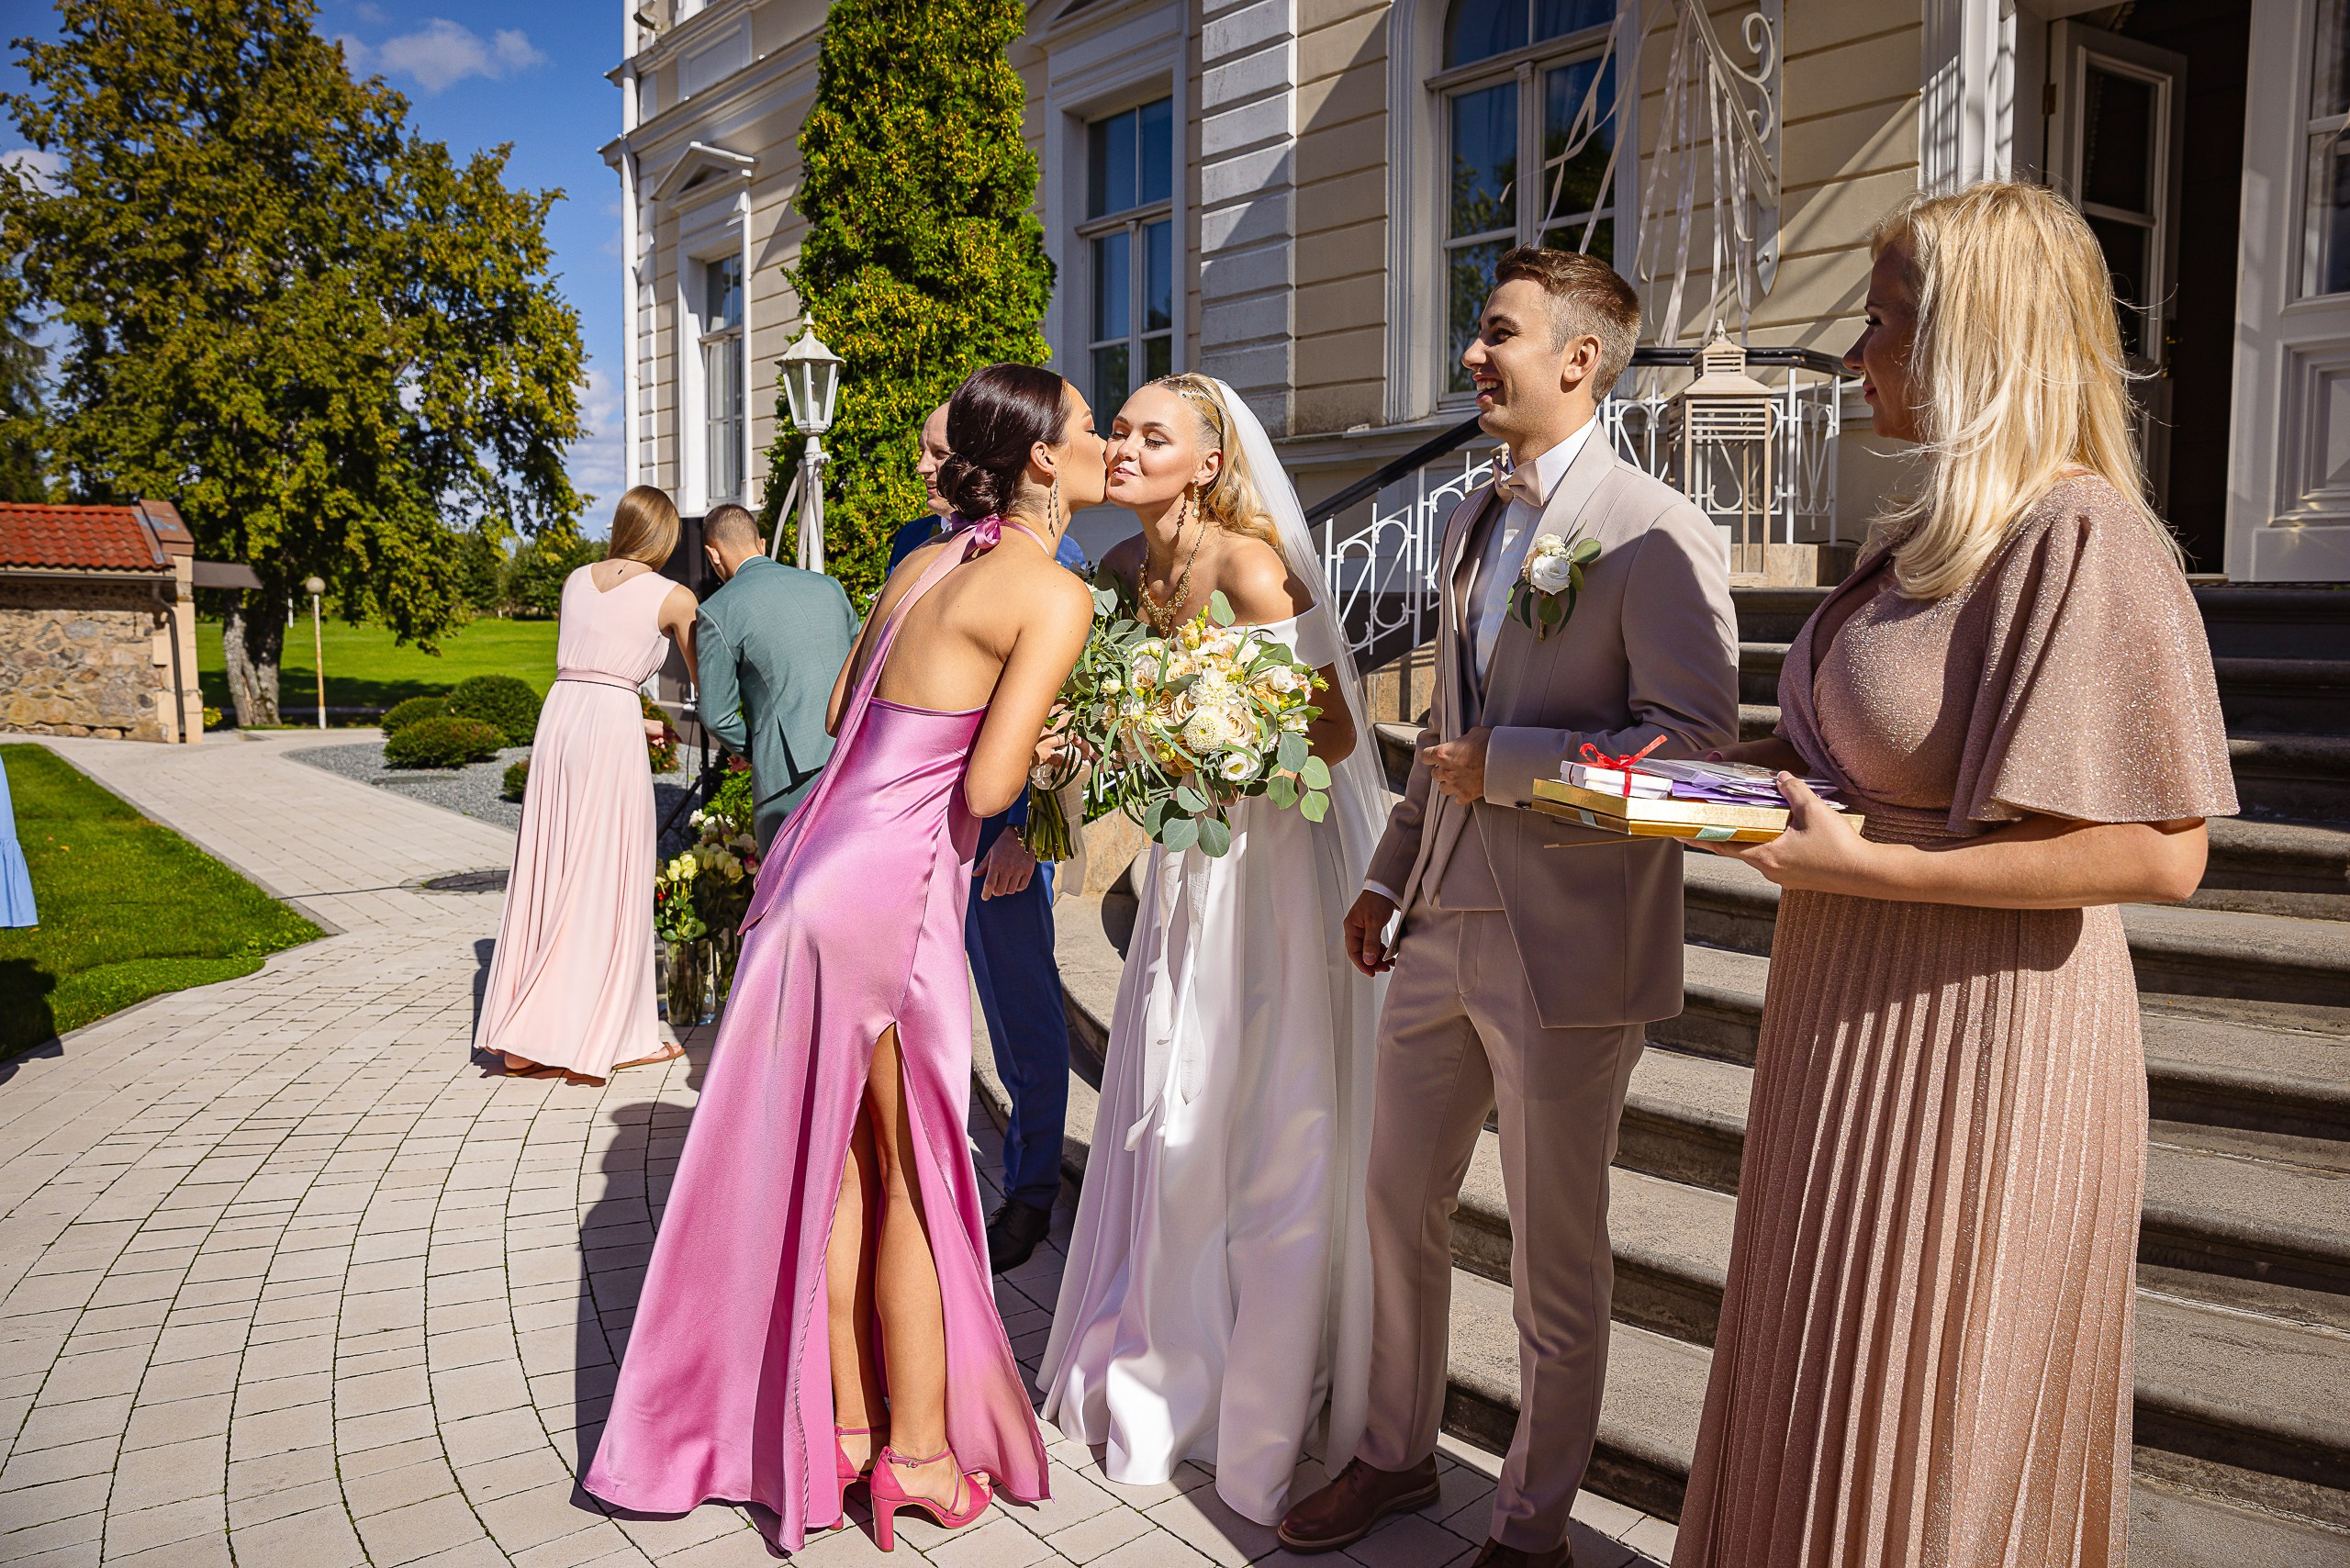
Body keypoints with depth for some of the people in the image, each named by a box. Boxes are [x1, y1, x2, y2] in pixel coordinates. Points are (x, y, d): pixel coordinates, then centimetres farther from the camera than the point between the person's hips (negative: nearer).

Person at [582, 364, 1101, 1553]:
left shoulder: (927, 563, 12)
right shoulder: (1055, 596, -12)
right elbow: (987, 789, -18)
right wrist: (1032, 735, 1)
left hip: (820, 865, 8)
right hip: (892, 893, -8)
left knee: (840, 1160, 16)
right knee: (915, 1173, 7)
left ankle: (845, 1423, 30)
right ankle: (917, 1449, 21)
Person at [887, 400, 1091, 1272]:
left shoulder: (1048, 558, -8)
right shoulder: (912, 544, 11)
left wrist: (1025, 831, -19)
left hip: (999, 819, -5)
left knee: (1022, 1010, 7)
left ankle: (1030, 1195, 24)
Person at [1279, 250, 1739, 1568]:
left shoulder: (1658, 535, -13)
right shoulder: (1475, 521, 13)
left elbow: (1694, 737, -21)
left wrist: (1504, 763, -16)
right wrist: (1389, 873, 18)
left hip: (1567, 953, -7)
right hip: (1444, 926, 8)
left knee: (1556, 1258, 9)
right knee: (1402, 1202, 18)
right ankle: (1398, 1454, 40)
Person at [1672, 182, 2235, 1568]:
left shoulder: (2083, 540, -19)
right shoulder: (1939, 535, 10)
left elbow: (2157, 852, -24)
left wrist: (1866, 867, -23)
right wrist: (1740, 770, 5)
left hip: (1976, 1044, -9)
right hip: (1865, 1021, 9)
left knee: (1921, 1445, 8)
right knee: (1825, 1399, 22)